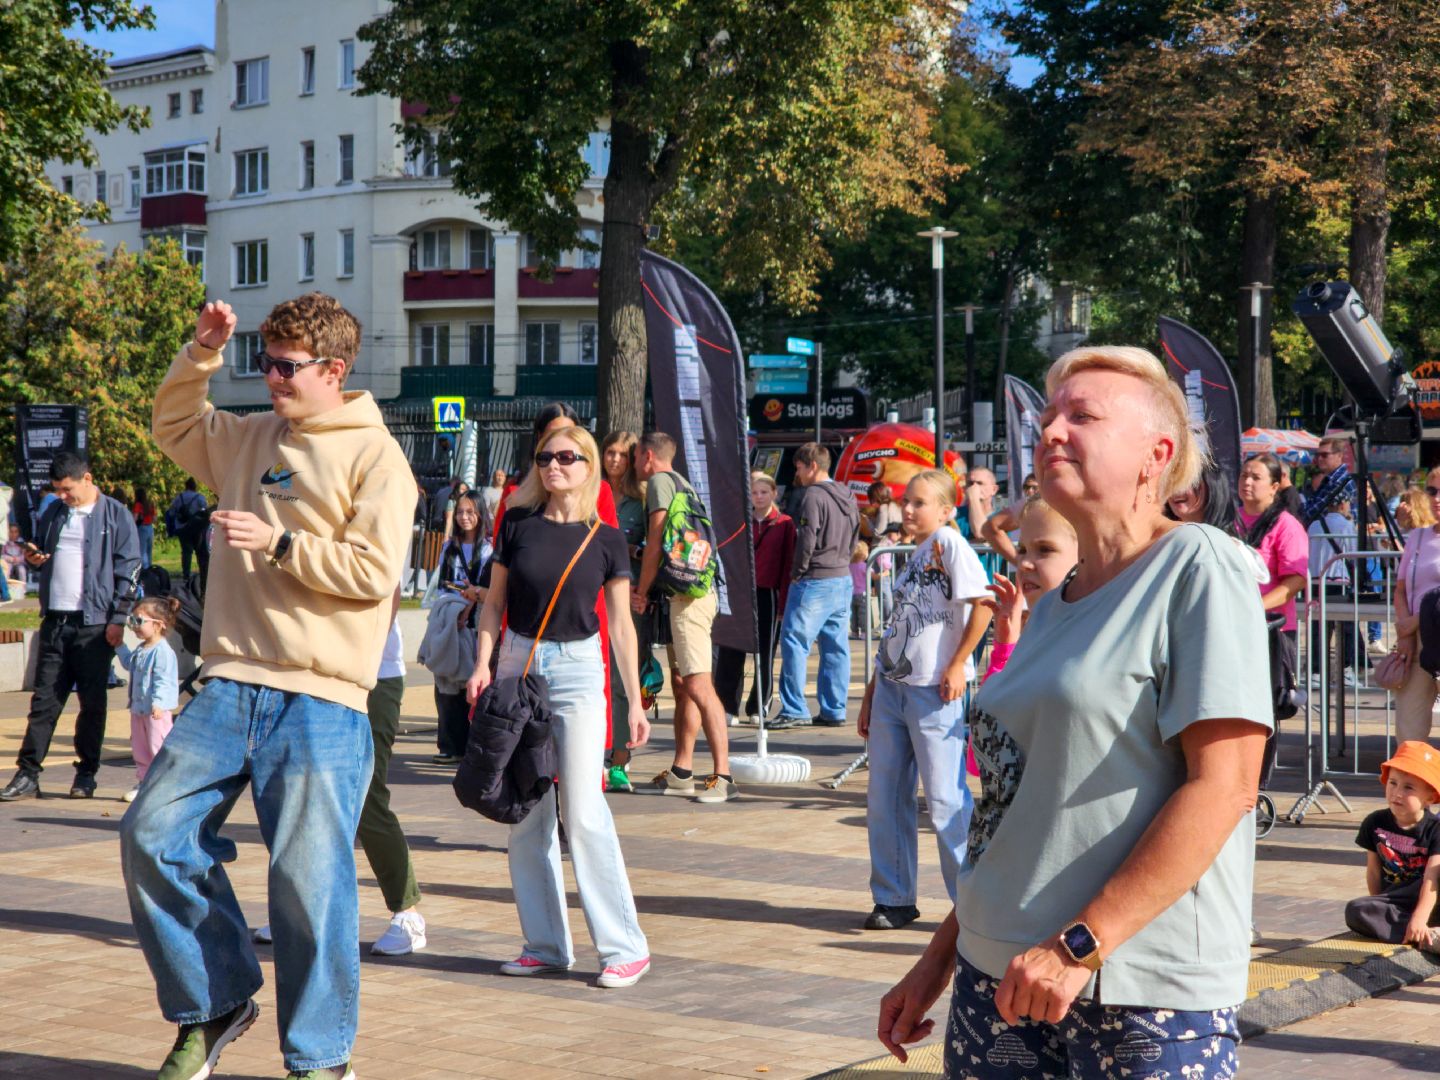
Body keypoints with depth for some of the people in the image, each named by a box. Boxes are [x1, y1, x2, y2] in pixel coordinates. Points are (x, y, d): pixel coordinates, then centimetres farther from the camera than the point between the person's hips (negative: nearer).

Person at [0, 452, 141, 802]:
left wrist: (118, 619, -9)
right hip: (55, 619, 4)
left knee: (92, 702, 4)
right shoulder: (54, 513, 14)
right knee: (44, 699, 3)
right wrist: (33, 559, 2)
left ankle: (86, 774, 13)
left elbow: (128, 570, -4)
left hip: (94, 622, -4)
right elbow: (43, 555, 26)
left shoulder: (116, 515, -1)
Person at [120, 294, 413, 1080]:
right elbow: (174, 427, 33)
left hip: (321, 700, -6)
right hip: (231, 689, 7)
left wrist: (278, 543, -14)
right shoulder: (250, 439, 16)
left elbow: (374, 572, -12)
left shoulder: (375, 457, -4)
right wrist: (201, 353, 18)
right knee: (153, 836, 0)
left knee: (309, 879, -6)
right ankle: (214, 1006, 16)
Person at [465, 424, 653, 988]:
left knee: (583, 811, -9)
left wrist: (635, 702, 1)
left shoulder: (605, 539, 1)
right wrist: (483, 663, -5)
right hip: (518, 664, 3)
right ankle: (545, 945, 13)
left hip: (578, 669, -3)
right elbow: (495, 602, 9)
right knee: (525, 813, 4)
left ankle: (626, 947, -3)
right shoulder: (518, 524, 4)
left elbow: (621, 625, 3)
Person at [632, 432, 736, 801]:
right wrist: (648, 590, 20)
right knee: (681, 684, 14)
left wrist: (641, 591, -1)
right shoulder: (682, 484, 24)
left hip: (686, 595, -10)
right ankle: (681, 772, 20)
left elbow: (656, 542, -9)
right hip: (695, 591, 10)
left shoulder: (660, 481, -3)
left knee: (698, 685, -15)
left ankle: (723, 776, -19)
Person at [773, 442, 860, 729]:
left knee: (794, 642, -5)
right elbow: (854, 540, 18)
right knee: (835, 646, 9)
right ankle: (834, 711, 11)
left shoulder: (813, 496, -13)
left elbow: (807, 540, -18)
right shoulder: (847, 498, 14)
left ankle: (794, 710, -8)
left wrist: (796, 573, -7)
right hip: (843, 579, 9)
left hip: (814, 582, -8)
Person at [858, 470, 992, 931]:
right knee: (884, 798, 9)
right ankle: (893, 899, 19)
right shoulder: (913, 556, 17)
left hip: (934, 689, -8)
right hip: (892, 686, 8)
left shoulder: (948, 542, -7)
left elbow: (983, 603, -19)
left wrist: (957, 665, -18)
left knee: (945, 799, -5)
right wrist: (870, 698, 18)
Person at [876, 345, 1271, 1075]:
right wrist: (940, 958, 17)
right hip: (1000, 975, 7)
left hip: (1146, 995, -7)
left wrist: (1079, 946, -19)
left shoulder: (1200, 566, -9)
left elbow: (1224, 786, -17)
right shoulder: (1053, 607, 12)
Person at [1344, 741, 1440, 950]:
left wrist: (1420, 917, -34)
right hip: (1392, 903, 3)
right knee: (1355, 911, -30)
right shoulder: (1375, 823, 0)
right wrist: (1378, 909, -2)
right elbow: (1373, 871, 6)